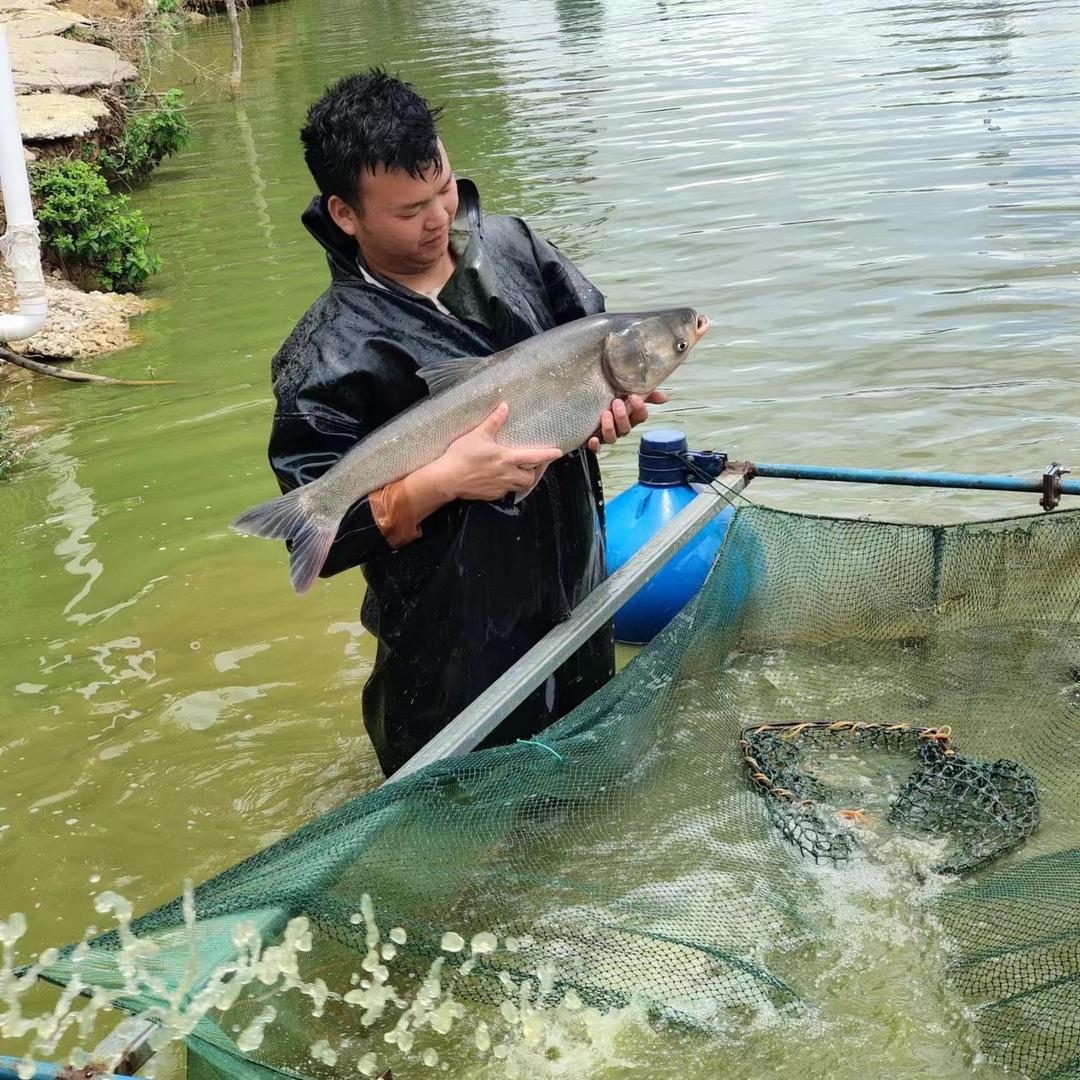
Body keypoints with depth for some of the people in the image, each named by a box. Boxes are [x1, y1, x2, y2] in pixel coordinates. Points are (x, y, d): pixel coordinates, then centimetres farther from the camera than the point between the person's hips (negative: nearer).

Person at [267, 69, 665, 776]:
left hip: (577, 582, 6)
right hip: (456, 650, -6)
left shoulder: (509, 244, -3)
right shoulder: (329, 357, -22)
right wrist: (445, 480, -35)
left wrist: (611, 391, -13)